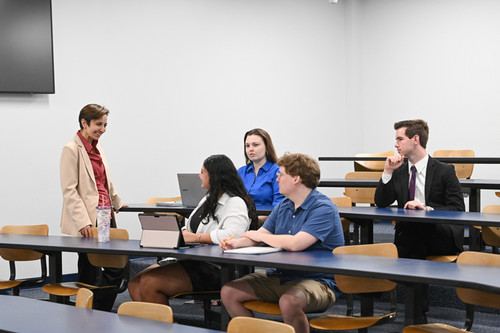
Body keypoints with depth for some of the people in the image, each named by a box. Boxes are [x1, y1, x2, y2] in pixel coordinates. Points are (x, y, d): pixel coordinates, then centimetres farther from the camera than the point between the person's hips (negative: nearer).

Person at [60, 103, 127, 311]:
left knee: (117, 267, 6)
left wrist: (117, 204, 37)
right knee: (89, 274, -2)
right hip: (88, 222, -8)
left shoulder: (97, 148, 16)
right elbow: (69, 190, -15)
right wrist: (83, 222, -21)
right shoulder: (71, 150, -9)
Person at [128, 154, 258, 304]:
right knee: (135, 284, -4)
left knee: (149, 283, -22)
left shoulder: (236, 203, -10)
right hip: (192, 261, 10)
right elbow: (191, 227, 22)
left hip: (214, 269, -10)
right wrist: (182, 232, -3)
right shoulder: (208, 199, 21)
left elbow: (231, 235, -27)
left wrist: (196, 237, -21)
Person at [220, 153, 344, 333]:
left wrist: (260, 236, -9)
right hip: (281, 276, 9)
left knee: (289, 301, -40)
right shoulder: (283, 206, 13)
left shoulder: (323, 208, -16)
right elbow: (260, 235, 13)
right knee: (228, 292, -1)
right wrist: (236, 243, -10)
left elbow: (295, 244, -27)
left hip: (317, 280, -8)